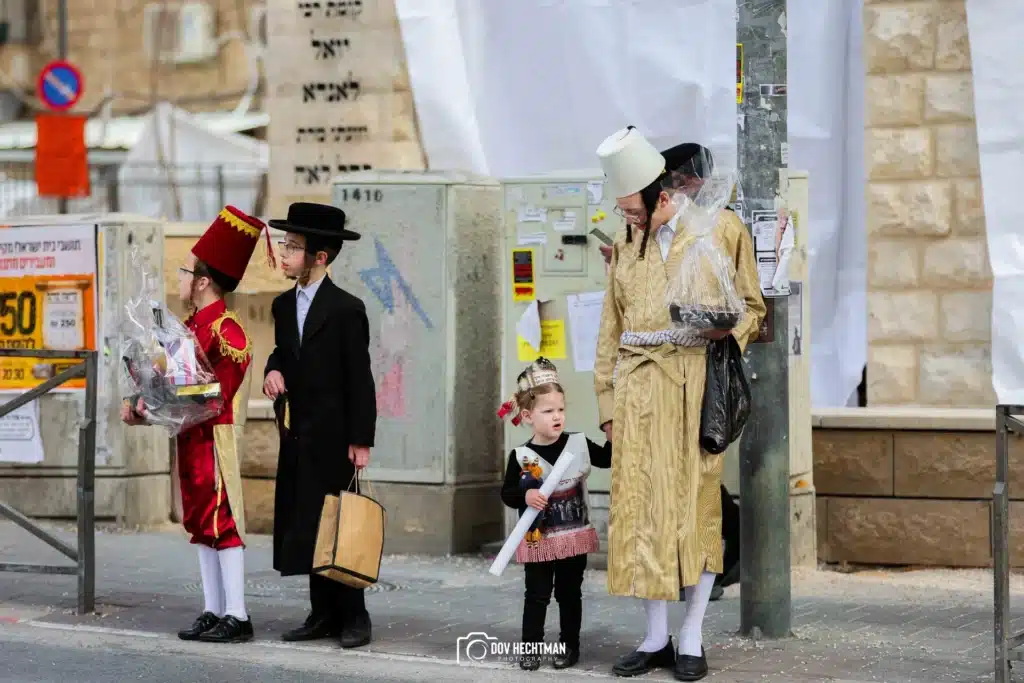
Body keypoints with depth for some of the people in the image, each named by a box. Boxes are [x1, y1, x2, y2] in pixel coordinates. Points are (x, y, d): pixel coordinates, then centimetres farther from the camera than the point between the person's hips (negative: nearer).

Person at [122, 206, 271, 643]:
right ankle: (214, 612, 19)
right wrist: (144, 406, -1)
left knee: (222, 522, -6)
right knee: (202, 523, 12)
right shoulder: (192, 325, 11)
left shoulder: (225, 330, -17)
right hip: (193, 440, 9)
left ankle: (236, 617, -2)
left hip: (216, 439, -9)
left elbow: (215, 395, -21)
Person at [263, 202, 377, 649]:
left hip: (332, 436, -7)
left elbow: (360, 378, -11)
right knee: (305, 527, 8)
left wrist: (361, 441, -13)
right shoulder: (283, 306, 10)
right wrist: (273, 370, -3)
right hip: (295, 436, 7)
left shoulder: (347, 309, -10)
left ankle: (353, 617, 5)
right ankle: (323, 614, 14)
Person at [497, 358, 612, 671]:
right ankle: (530, 646, 11)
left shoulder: (579, 444, -3)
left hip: (574, 537, 2)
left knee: (569, 593, 11)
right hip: (538, 540, -2)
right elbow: (507, 493, -6)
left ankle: (570, 645, 21)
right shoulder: (521, 456, -9)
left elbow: (607, 458, 11)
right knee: (537, 595, 4)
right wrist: (525, 495, -24)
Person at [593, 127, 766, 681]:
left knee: (697, 503, -2)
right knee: (641, 504, 1)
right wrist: (608, 400, 11)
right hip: (639, 387, 4)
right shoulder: (627, 242, 14)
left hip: (697, 381, -4)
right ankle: (656, 637, 9)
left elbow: (751, 307, 5)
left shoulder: (722, 229, 0)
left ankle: (692, 638, 5)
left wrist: (722, 327, -17)